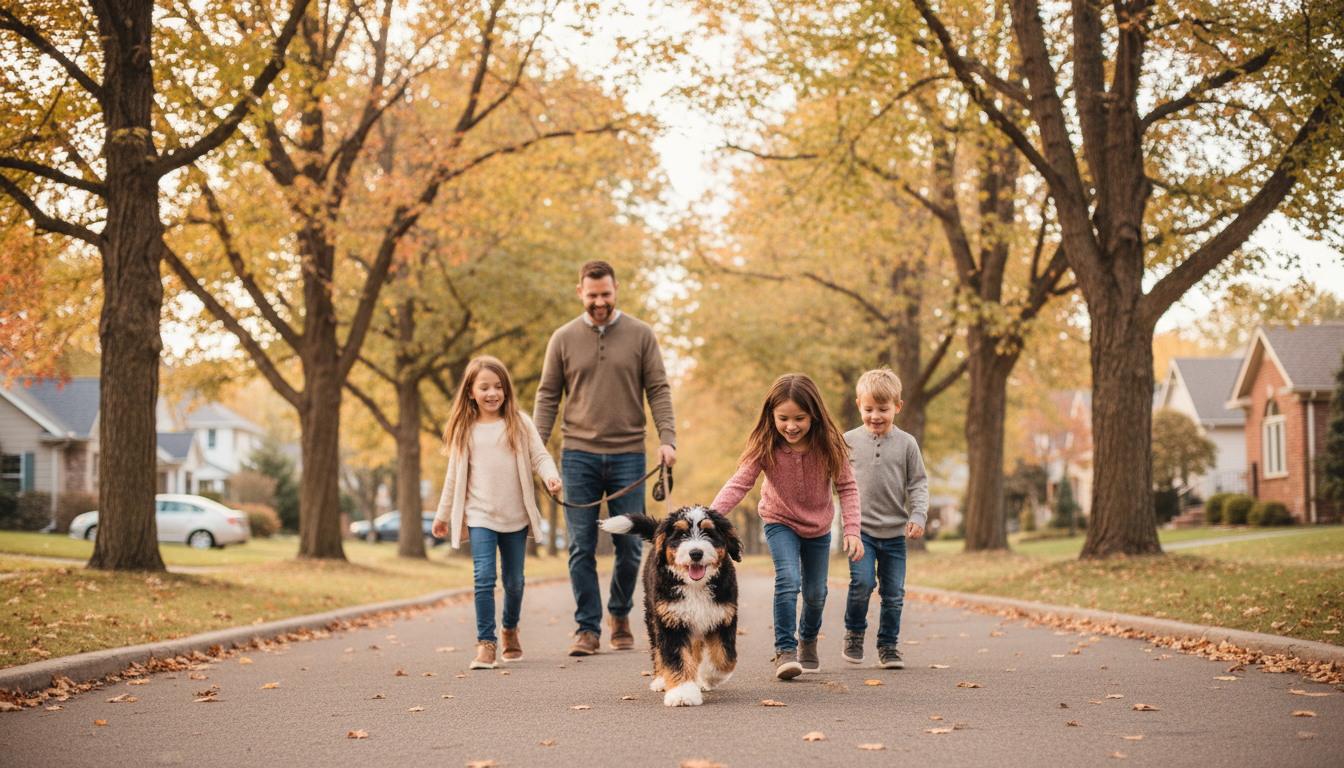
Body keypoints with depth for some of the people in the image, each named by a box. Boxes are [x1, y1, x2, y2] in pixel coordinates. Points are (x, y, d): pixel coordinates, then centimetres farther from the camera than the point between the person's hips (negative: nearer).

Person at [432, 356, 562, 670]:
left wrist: (550, 476, -22)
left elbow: (539, 456, 0)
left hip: (516, 517, 1)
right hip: (480, 516, -1)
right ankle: (485, 642, -11)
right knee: (484, 577, -14)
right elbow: (454, 476, 11)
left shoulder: (519, 423, 3)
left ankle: (510, 630, 33)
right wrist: (442, 515, 14)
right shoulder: (464, 430, 4)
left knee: (514, 580, 10)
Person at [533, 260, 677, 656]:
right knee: (581, 547, -1)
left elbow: (659, 391, 3)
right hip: (578, 455, 0)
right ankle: (588, 629, 6)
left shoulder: (640, 335, 5)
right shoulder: (563, 338, 7)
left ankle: (620, 615, 24)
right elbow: (547, 396, 8)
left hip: (627, 455, 0)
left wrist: (667, 438, -10)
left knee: (630, 545, 2)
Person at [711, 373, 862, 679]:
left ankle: (808, 639, 42)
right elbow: (739, 484, -27)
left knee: (815, 593, 12)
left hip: (818, 527, 2)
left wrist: (852, 529, -25)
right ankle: (785, 649, -16)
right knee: (788, 579, -24)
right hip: (780, 523, -2)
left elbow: (847, 487, -15)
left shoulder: (828, 445, -22)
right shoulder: (765, 447, -24)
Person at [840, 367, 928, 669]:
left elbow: (918, 483, 5)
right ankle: (854, 632, 7)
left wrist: (918, 516, -7)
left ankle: (888, 646, 18)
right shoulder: (849, 441, 2)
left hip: (895, 533, 1)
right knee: (862, 582, -17)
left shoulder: (906, 443, 2)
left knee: (894, 593, 4)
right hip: (861, 528, -1)